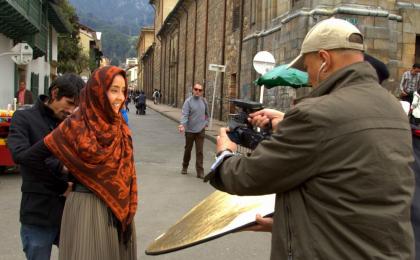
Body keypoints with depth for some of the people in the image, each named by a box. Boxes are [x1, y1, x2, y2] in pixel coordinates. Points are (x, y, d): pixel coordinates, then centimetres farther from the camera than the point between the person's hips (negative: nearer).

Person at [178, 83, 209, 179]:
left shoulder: (204, 101, 3)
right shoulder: (188, 101, -10)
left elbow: (207, 113, 18)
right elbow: (184, 115, -20)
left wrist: (206, 123, 9)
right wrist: (182, 124, -35)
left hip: (200, 130, 2)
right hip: (190, 130, -2)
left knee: (199, 151, -1)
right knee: (188, 149, 14)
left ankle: (200, 171, 2)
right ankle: (185, 167, 34)